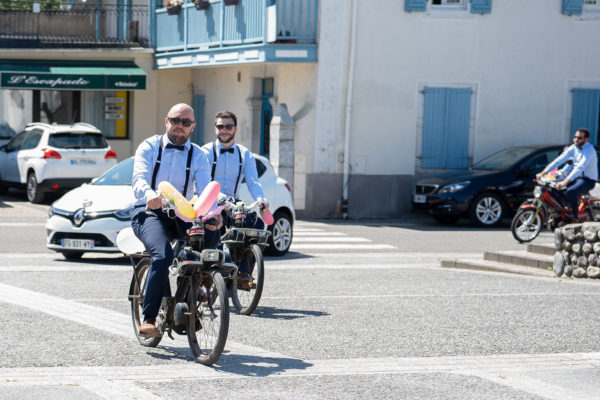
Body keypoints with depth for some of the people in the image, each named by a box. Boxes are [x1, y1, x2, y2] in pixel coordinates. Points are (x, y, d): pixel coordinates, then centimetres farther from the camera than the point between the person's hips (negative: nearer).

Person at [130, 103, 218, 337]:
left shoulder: (197, 155, 12)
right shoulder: (149, 147, 6)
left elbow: (205, 188, -6)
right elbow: (139, 178, -11)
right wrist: (149, 195, -37)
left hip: (181, 214, 3)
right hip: (149, 212, -3)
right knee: (163, 254, -31)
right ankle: (148, 318, -25)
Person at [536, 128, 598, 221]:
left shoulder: (589, 150, -21)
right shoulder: (574, 148, 4)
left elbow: (580, 168, -33)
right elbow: (559, 160, 0)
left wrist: (565, 182, -44)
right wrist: (543, 173, -9)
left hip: (588, 179, -8)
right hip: (575, 177, 8)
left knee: (571, 191, -35)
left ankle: (575, 217, -23)